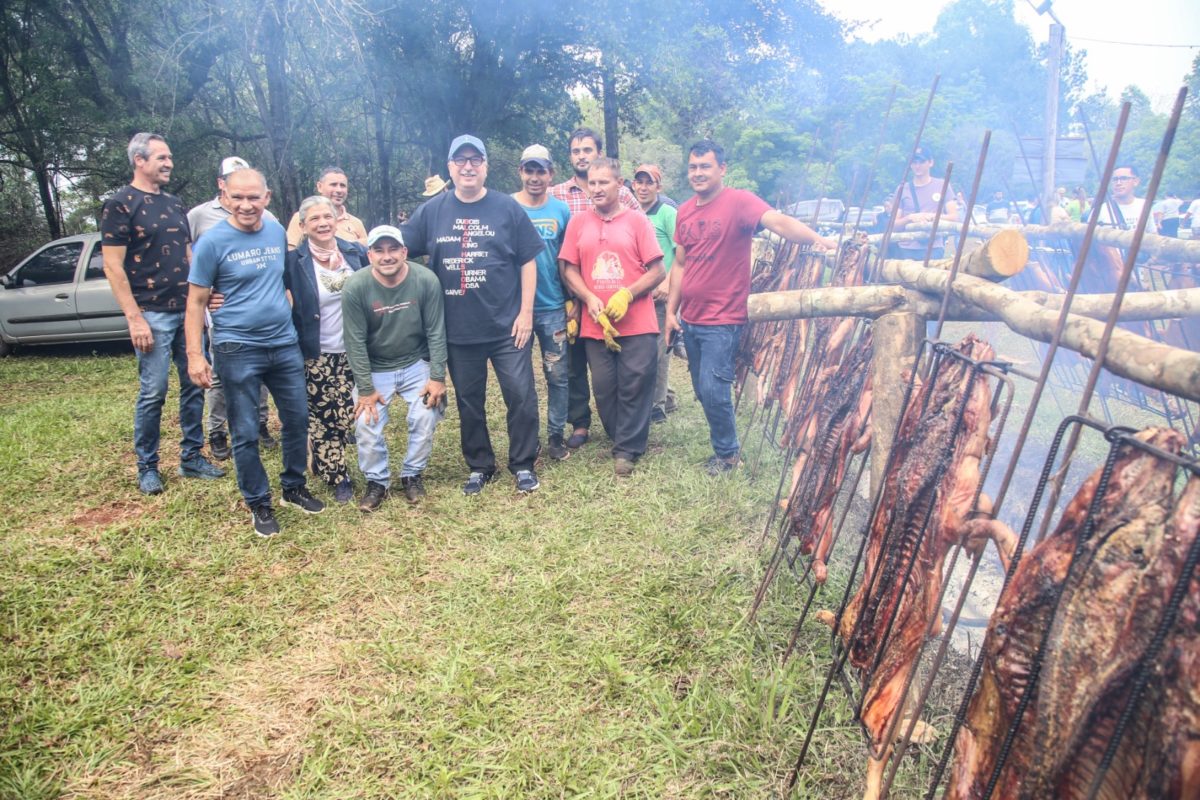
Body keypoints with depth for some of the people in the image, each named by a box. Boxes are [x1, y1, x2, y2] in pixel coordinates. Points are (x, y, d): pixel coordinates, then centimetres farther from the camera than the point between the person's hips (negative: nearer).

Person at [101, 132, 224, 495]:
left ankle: (191, 457, 20)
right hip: (153, 314, -6)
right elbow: (112, 265, -9)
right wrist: (134, 318, -15)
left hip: (187, 310, 6)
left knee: (194, 386, 8)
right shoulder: (120, 204, -5)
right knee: (153, 392, -2)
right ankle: (147, 467, 12)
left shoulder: (174, 203, 15)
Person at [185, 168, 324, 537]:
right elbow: (196, 302, -7)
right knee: (246, 434, 4)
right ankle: (259, 504, 20)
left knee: (298, 419, 13)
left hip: (285, 344, 5)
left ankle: (294, 487, 31)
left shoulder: (277, 232, 4)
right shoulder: (212, 242, -9)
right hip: (238, 350, -4)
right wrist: (195, 355, -12)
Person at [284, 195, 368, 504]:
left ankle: (326, 466, 32)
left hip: (352, 352, 4)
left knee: (344, 417, 10)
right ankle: (338, 477, 17)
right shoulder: (294, 260, -9)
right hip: (316, 356, -3)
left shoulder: (355, 252, 2)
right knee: (322, 419, 2)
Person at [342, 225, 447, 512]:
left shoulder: (426, 280, -18)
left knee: (425, 418, -15)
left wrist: (437, 377, -12)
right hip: (375, 369, 0)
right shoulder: (355, 288, -19)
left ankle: (412, 475, 11)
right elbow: (355, 342, -13)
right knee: (367, 424, -12)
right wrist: (365, 388, -13)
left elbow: (436, 332, -10)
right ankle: (377, 481, 13)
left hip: (417, 364, 0)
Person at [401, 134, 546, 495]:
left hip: (506, 326, -2)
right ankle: (479, 466, 28)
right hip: (458, 330, 2)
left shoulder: (508, 208, 0)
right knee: (469, 402, 12)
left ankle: (523, 465, 17)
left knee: (521, 395, 0)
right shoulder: (431, 211, 4)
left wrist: (526, 311, -6)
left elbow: (528, 261, 0)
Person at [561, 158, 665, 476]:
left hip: (637, 323, -2)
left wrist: (626, 295, -15)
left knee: (635, 386, -1)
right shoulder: (577, 223, 8)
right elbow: (570, 270, 7)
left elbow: (657, 271, -1)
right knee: (604, 388, 6)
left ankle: (626, 450, 11)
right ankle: (623, 441, 24)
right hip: (595, 324, 2)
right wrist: (590, 299, -9)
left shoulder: (637, 221, 1)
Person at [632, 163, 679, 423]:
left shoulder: (667, 213, -4)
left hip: (659, 292, -6)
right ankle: (667, 398, 25)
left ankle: (657, 405, 7)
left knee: (657, 348, -4)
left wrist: (668, 281, -19)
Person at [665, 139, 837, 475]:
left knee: (713, 389, -9)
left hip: (722, 319, -7)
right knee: (702, 390, 14)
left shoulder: (739, 202, -11)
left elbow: (778, 221, -28)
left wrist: (818, 239, -45)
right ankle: (724, 442, 33)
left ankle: (727, 452, 14)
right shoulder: (684, 212, 9)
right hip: (690, 318, 7)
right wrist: (671, 310, 10)